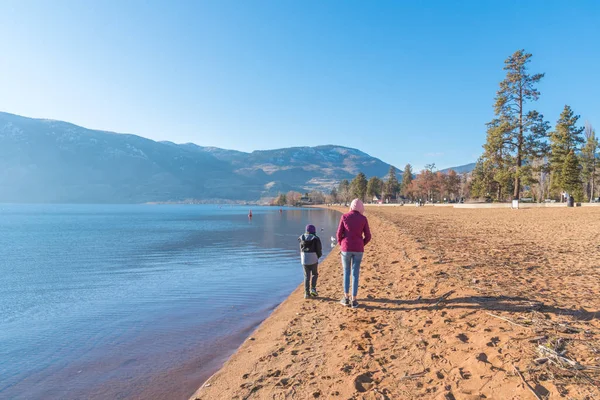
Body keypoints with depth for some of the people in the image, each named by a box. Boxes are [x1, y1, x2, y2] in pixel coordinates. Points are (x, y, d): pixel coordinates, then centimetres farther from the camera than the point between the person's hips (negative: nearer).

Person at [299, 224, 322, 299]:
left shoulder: (302, 238, 4)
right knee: (314, 274, 16)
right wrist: (318, 256, 15)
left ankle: (307, 293, 5)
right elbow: (319, 250, -3)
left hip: (304, 259, 3)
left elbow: (301, 250, 12)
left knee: (307, 276, 9)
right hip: (313, 259, -3)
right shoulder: (316, 238, -6)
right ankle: (313, 288, 0)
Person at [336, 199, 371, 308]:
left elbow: (339, 234, -5)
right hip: (358, 249, 1)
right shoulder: (363, 218, -1)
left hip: (346, 248, -1)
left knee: (346, 272, 14)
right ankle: (353, 300, 8)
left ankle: (346, 298, 15)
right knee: (355, 274, 7)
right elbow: (367, 236, 0)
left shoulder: (344, 217, -3)